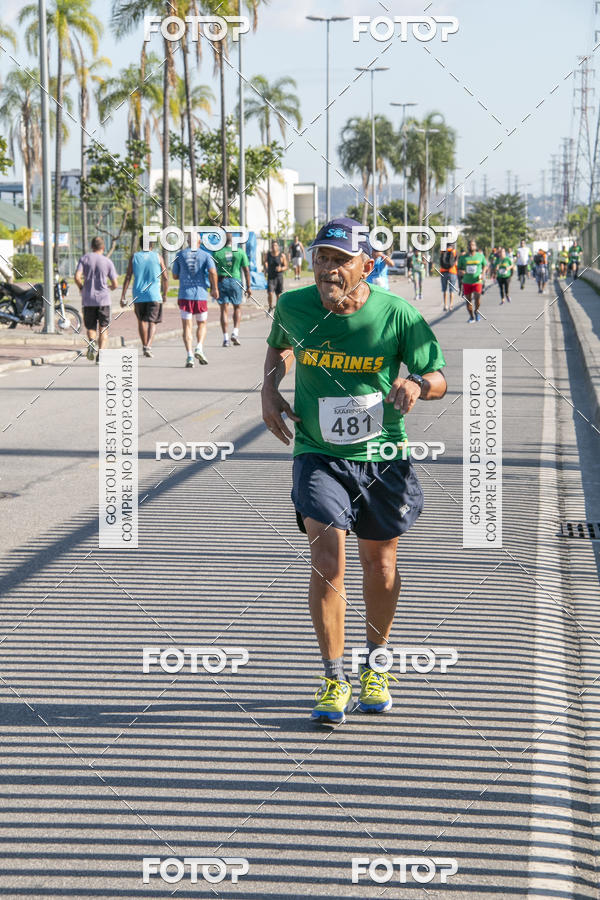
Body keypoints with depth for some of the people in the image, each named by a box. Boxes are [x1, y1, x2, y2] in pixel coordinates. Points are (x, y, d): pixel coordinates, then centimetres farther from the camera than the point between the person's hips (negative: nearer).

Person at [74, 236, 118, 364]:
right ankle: (100, 353, -7)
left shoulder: (85, 258, 2)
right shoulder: (108, 262, 1)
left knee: (90, 327, 11)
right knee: (103, 329, 6)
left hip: (88, 300, 1)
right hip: (103, 299, -1)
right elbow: (115, 284, 0)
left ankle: (91, 342, -19)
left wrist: (81, 288, 12)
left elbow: (77, 277, -8)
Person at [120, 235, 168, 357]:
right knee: (152, 322, 0)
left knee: (141, 321, 16)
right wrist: (164, 294, 15)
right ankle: (148, 346, -19)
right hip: (154, 295, -1)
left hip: (138, 295, 2)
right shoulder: (158, 256, 1)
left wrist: (123, 297, -1)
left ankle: (144, 346, 21)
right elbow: (165, 277, 2)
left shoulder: (134, 257, 3)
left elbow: (127, 277, -1)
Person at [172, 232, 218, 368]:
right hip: (201, 295, 0)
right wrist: (215, 288, -6)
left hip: (184, 295, 0)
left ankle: (189, 356, -13)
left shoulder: (180, 255, 6)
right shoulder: (206, 255, 2)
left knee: (187, 327, 1)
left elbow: (175, 276, 11)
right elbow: (212, 271, -14)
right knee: (202, 324, 16)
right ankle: (199, 348, -7)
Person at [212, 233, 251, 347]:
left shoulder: (216, 253, 1)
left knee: (224, 310, 3)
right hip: (235, 281, 0)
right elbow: (246, 270, 2)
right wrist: (248, 287, 6)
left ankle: (226, 338, -1)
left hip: (221, 282, 0)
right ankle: (235, 333, 2)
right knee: (237, 308, 17)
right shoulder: (240, 252, 3)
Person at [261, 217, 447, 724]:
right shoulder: (294, 306, -8)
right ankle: (333, 680, -4)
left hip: (381, 455, 0)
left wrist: (416, 385, -27)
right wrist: (270, 390, 1)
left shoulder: (397, 314, -14)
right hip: (318, 454, 0)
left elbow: (438, 378, -4)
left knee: (379, 562, 13)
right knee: (327, 559, -15)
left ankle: (376, 664, 36)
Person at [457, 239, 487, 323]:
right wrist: (461, 271, -15)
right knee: (468, 300, 5)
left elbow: (485, 265, 18)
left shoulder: (480, 256, 4)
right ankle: (471, 317, 23)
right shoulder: (463, 257, 3)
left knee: (477, 297, -19)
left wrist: (483, 273, 0)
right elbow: (459, 268, 9)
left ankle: (476, 311, 11)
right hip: (467, 281, 2)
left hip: (477, 281, -2)